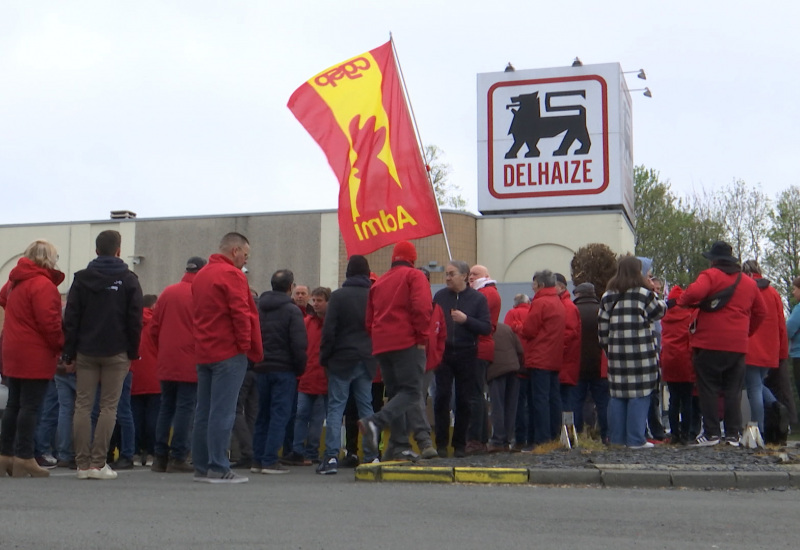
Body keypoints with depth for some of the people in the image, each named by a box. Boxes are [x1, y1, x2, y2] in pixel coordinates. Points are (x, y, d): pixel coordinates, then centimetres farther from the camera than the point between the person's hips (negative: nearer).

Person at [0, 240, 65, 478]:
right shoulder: (43, 285, -17)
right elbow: (49, 322, -22)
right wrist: (61, 345, -10)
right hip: (36, 357, -9)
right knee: (30, 406, -5)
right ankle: (24, 458, -3)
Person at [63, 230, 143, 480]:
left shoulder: (81, 278, 5)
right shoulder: (129, 280, 0)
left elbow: (70, 319, 2)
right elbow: (135, 320, -2)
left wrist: (69, 353, 6)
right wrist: (133, 353, 5)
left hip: (85, 352, 2)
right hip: (116, 353, -2)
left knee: (83, 406, 5)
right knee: (108, 407, 1)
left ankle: (83, 463, 3)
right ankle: (98, 463, -4)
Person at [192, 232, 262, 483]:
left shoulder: (200, 275, 17)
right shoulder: (232, 275, -10)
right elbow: (241, 313, -17)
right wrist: (246, 345, -9)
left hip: (203, 352, 9)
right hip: (228, 352, -8)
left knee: (204, 412, 10)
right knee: (223, 413, -8)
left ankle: (201, 467, 14)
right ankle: (218, 468, -7)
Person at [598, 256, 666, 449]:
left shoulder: (607, 297, 9)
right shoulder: (644, 294, -5)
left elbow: (602, 328, 9)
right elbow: (659, 311, 8)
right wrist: (658, 297, 24)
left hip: (616, 353, 5)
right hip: (640, 352, -5)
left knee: (617, 395, 9)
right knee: (639, 394, -1)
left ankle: (616, 437, 13)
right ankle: (636, 439, -2)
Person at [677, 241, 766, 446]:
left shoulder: (711, 275, -4)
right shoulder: (749, 282, 15)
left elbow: (695, 292, -23)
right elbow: (761, 311, 20)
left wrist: (681, 301, -3)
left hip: (710, 344, -5)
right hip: (738, 345, 5)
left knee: (708, 389, 2)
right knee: (733, 391, 10)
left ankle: (711, 433, 1)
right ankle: (733, 435, 9)